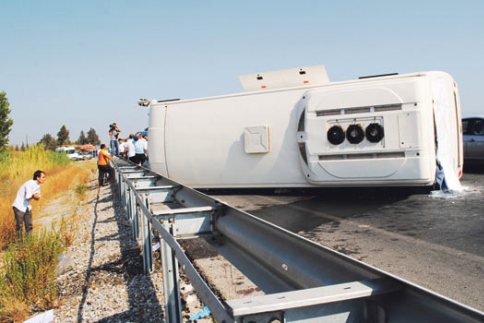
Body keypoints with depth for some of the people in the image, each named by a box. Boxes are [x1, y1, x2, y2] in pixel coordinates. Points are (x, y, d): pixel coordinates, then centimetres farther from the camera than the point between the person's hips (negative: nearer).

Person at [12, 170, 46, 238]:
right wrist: (34, 196, -9)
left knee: (29, 226, 8)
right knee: (19, 227, 0)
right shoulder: (30, 184, -23)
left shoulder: (38, 185, 3)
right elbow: (28, 197, -28)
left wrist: (34, 196, -14)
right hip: (19, 207, -8)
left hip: (27, 207, 8)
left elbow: (37, 198, 8)